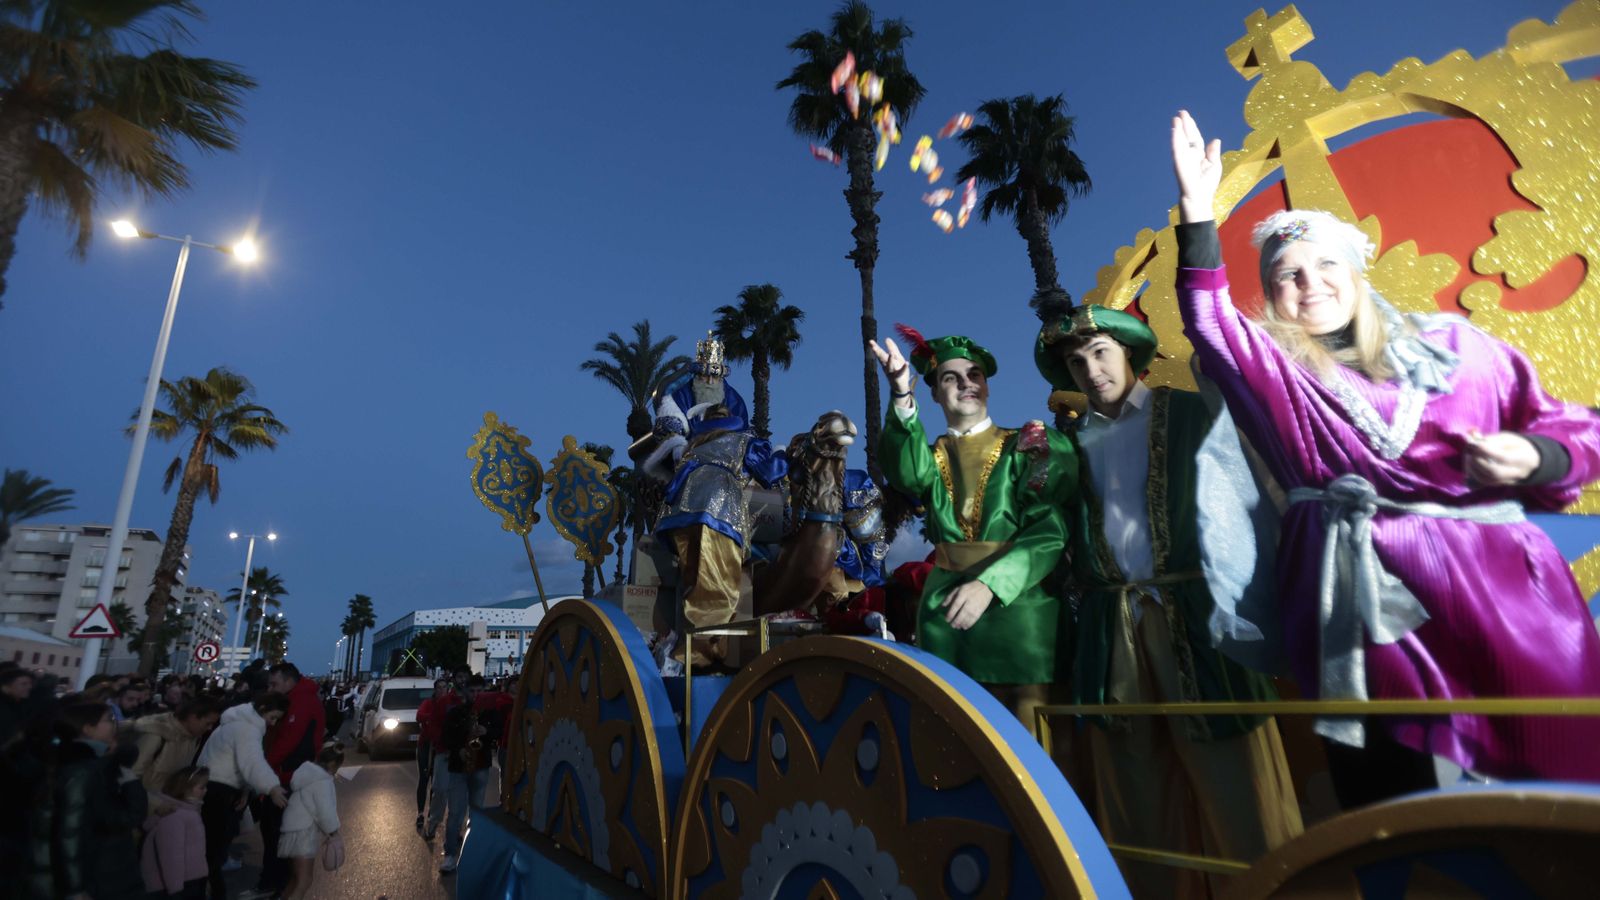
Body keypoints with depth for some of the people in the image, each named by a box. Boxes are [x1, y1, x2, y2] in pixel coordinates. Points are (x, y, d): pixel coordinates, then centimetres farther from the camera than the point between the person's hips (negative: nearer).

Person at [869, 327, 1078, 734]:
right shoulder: (930, 456, 13)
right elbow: (908, 476, -13)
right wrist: (902, 395, -29)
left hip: (1016, 607, -2)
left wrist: (989, 585, -19)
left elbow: (1049, 532, -5)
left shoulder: (1024, 447, 6)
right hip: (945, 611, 3)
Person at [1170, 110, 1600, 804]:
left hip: (1497, 580, 2)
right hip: (1362, 597, -1)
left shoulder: (1452, 345, 11)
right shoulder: (1275, 372, 9)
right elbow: (1207, 319, -6)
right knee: (1387, 788, 4)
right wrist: (1197, 206, -15)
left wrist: (1532, 458, -9)